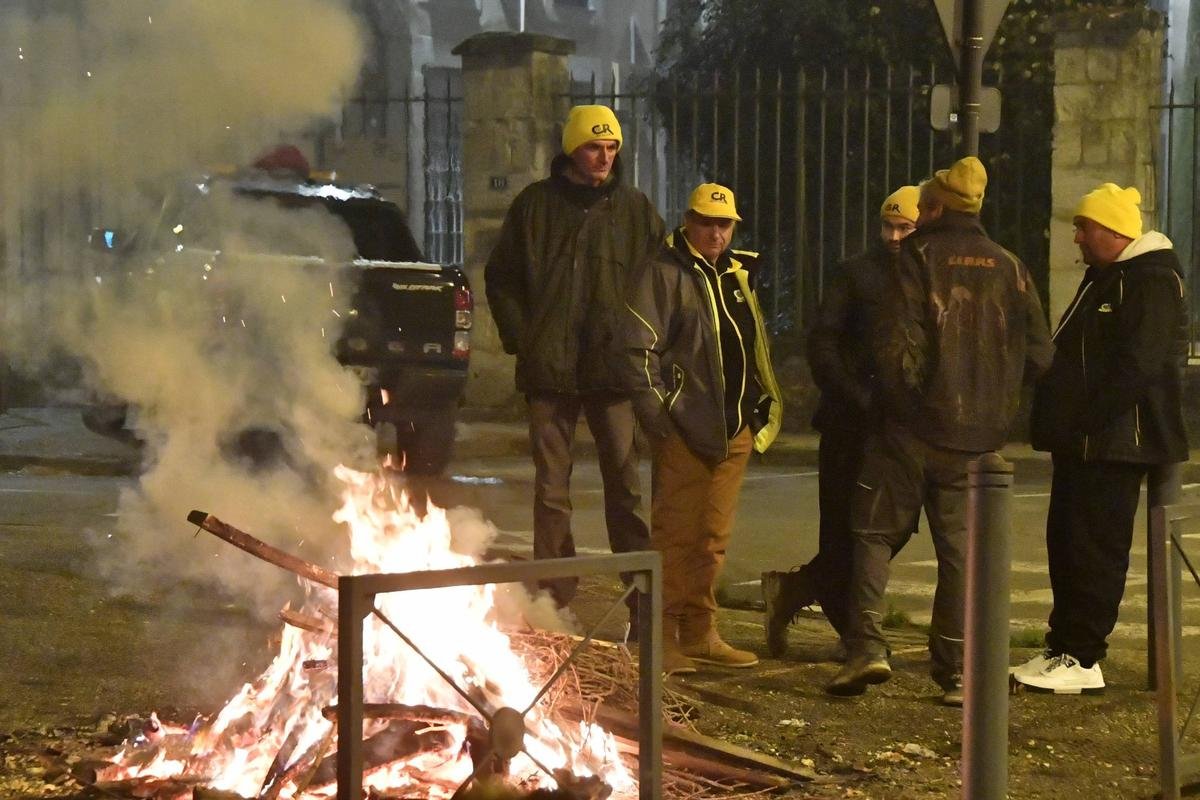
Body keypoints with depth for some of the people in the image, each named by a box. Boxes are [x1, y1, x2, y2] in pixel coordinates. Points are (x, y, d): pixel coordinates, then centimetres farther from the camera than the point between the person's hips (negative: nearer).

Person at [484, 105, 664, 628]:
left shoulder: (634, 208, 7)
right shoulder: (535, 204, 6)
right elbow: (500, 278, 9)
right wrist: (521, 339, -1)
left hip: (613, 369, 0)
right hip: (550, 369, 0)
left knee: (625, 486, 0)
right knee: (551, 490, 4)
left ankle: (643, 603, 4)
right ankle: (556, 603, 11)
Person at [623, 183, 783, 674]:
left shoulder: (737, 275, 18)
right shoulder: (665, 273, -5)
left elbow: (755, 347, 24)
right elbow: (639, 348, -12)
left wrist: (761, 410, 16)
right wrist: (655, 414, -18)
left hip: (735, 429, 7)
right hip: (685, 429, -7)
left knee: (714, 538, 12)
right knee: (674, 533, -4)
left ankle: (700, 634, 20)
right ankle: (663, 637, 2)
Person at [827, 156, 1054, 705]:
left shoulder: (918, 258, -7)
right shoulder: (1009, 268, 6)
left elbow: (897, 343, -16)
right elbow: (1039, 353, 6)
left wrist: (902, 397, 0)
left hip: (915, 427, -4)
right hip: (979, 437, 4)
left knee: (875, 531, 7)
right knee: (960, 547, 9)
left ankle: (867, 645, -5)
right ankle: (955, 669, 10)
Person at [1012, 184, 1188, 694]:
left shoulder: (1151, 282, -14)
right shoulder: (1104, 278, 20)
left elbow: (1139, 366, -23)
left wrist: (1087, 420, -22)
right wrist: (1062, 421, 15)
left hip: (1115, 443, -10)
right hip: (1083, 442, 10)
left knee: (1095, 551, -7)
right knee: (1066, 542, 12)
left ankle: (1082, 661, -3)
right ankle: (1063, 648, 20)